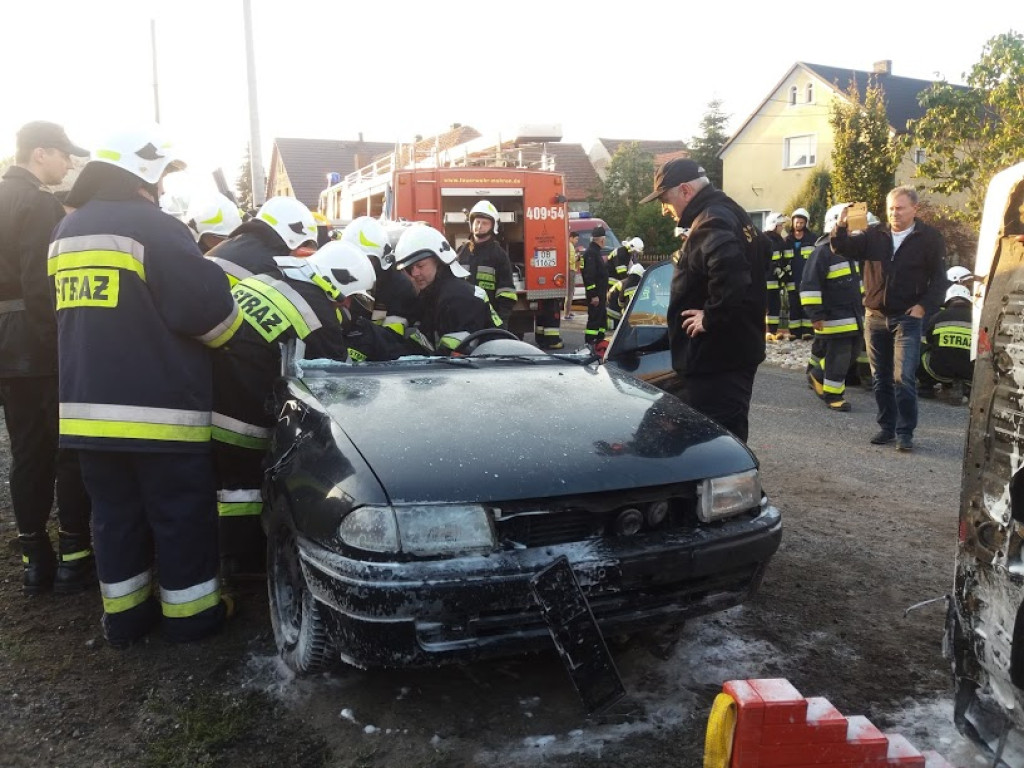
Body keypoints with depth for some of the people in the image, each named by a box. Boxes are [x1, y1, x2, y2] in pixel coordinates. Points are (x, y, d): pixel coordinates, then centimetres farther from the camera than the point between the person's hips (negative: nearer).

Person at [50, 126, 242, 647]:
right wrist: (232, 337, 2)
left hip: (87, 405, 8)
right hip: (159, 406, -7)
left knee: (115, 513, 16)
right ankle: (190, 612, 16)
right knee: (180, 514, 5)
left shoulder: (66, 232, 14)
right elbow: (206, 307, -16)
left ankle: (123, 614, 25)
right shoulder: (153, 227, -13)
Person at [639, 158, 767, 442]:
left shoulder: (711, 222, -17)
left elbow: (729, 271, -37)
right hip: (733, 353, 11)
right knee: (729, 436, 19)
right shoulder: (731, 215, 15)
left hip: (715, 359, -11)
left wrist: (710, 317, -23)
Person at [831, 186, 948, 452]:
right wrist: (841, 227, -20)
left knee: (904, 377, -10)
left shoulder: (930, 238, -1)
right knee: (880, 378, 10)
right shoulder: (874, 235, 5)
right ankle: (887, 427, 21)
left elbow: (939, 278, -1)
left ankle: (905, 431, -1)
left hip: (907, 319, -3)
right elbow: (843, 248, -1)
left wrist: (924, 306, -13)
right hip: (875, 317, 4)